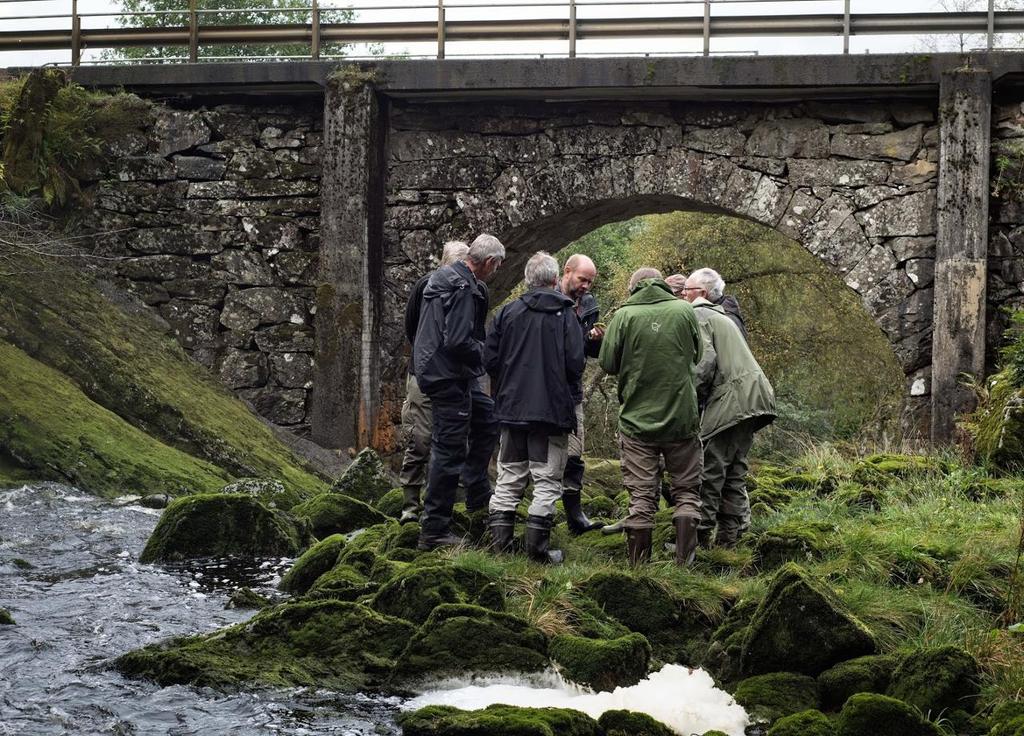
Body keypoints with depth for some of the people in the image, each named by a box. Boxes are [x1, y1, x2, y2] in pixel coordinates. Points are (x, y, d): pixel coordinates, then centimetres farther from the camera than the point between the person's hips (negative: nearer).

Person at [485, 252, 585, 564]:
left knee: (509, 478, 12)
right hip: (552, 408, -4)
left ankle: (500, 543, 12)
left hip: (512, 407, 4)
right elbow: (575, 362, -12)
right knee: (547, 480, 1)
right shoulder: (565, 314, -7)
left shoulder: (508, 312, 3)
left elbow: (490, 359, 2)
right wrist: (571, 394, 8)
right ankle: (537, 547, -2)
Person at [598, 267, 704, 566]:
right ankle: (685, 559, 5)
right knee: (686, 489, 11)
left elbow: (608, 364, -4)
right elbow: (697, 356, 11)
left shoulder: (625, 315, -7)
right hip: (682, 417, 1)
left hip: (637, 420, -1)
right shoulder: (684, 311, -2)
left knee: (641, 494, 5)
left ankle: (639, 564, 7)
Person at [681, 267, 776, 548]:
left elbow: (706, 360, -17)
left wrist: (691, 398, -9)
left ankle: (701, 533, -4)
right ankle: (730, 533, 13)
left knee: (711, 470, -5)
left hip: (729, 400, -9)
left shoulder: (698, 316, -3)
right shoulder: (723, 317, 26)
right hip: (753, 396, 9)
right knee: (734, 468, 12)